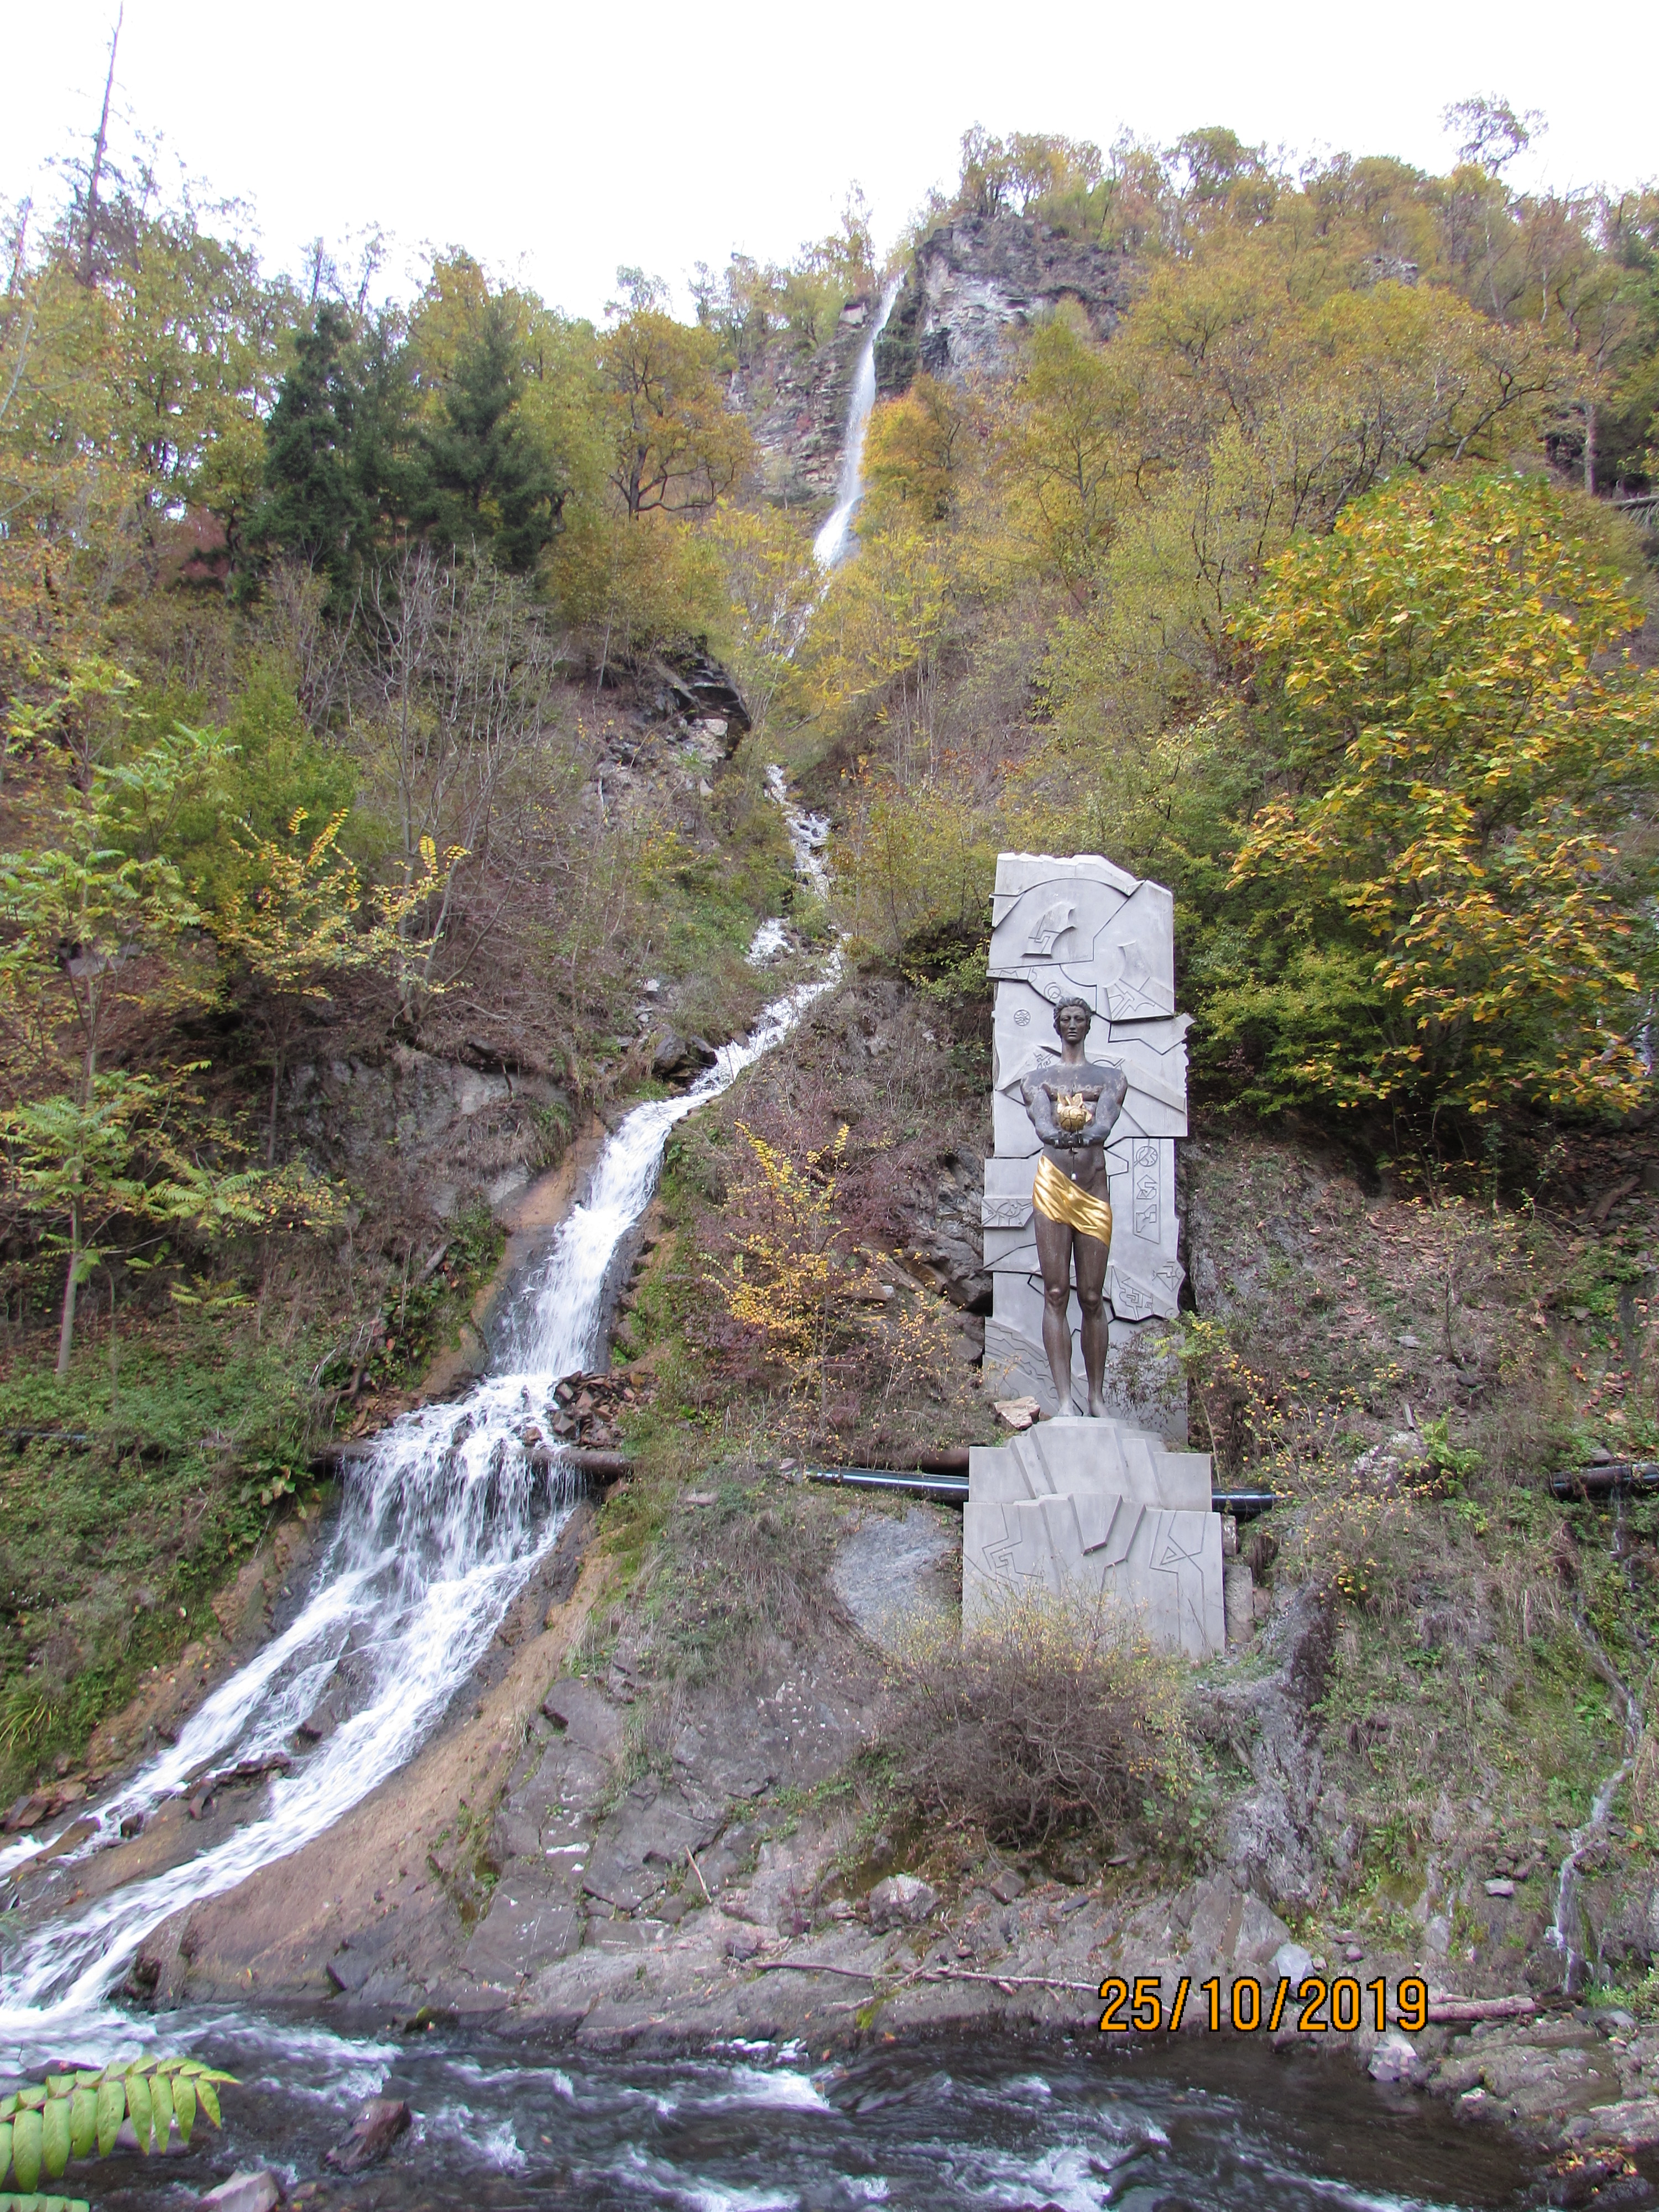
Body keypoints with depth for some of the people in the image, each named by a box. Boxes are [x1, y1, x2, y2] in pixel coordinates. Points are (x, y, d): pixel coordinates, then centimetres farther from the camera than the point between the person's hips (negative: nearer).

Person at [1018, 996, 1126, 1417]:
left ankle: (1097, 1398, 7)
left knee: (1092, 1298, 0)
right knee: (1056, 1293, -6)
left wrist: (1083, 1136, -28)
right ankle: (1064, 1401, -6)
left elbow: (1105, 1122, -6)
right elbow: (1041, 1123, -6)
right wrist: (1058, 1137, -29)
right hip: (1052, 1183, 0)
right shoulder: (1037, 1079, 15)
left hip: (1094, 1185, 0)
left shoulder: (1110, 1077, 15)